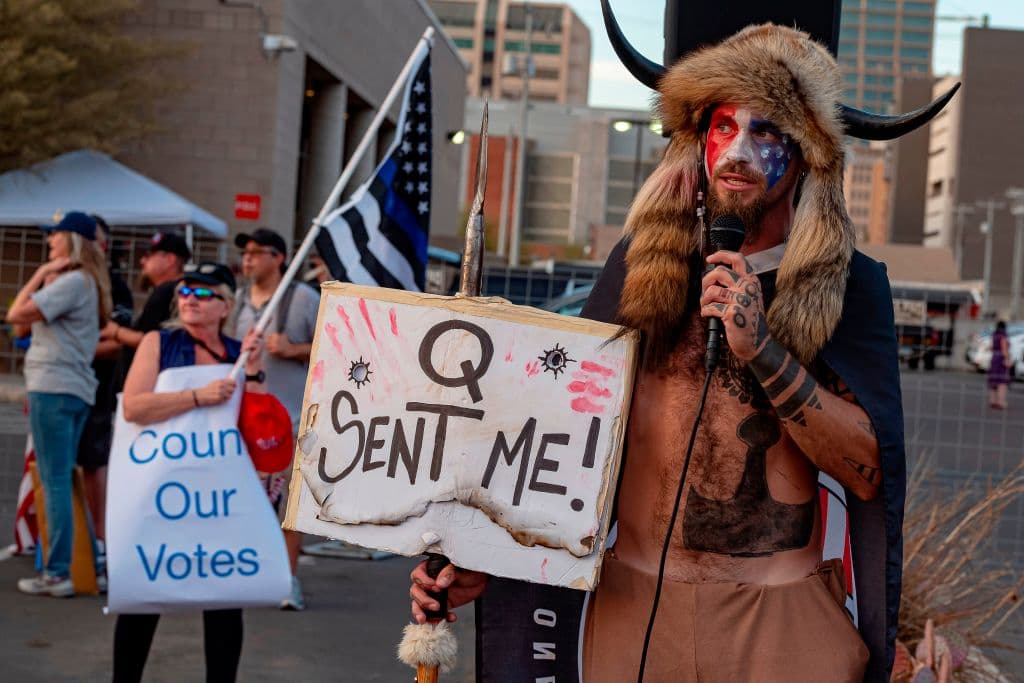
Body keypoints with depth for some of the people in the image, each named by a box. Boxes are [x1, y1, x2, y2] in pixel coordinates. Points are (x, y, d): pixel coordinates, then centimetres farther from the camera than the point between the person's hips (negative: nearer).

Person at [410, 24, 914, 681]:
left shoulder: (851, 286, -3)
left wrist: (763, 351, -22)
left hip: (781, 621, -1)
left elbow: (866, 470, -11)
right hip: (630, 603, 2)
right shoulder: (643, 261, 2)